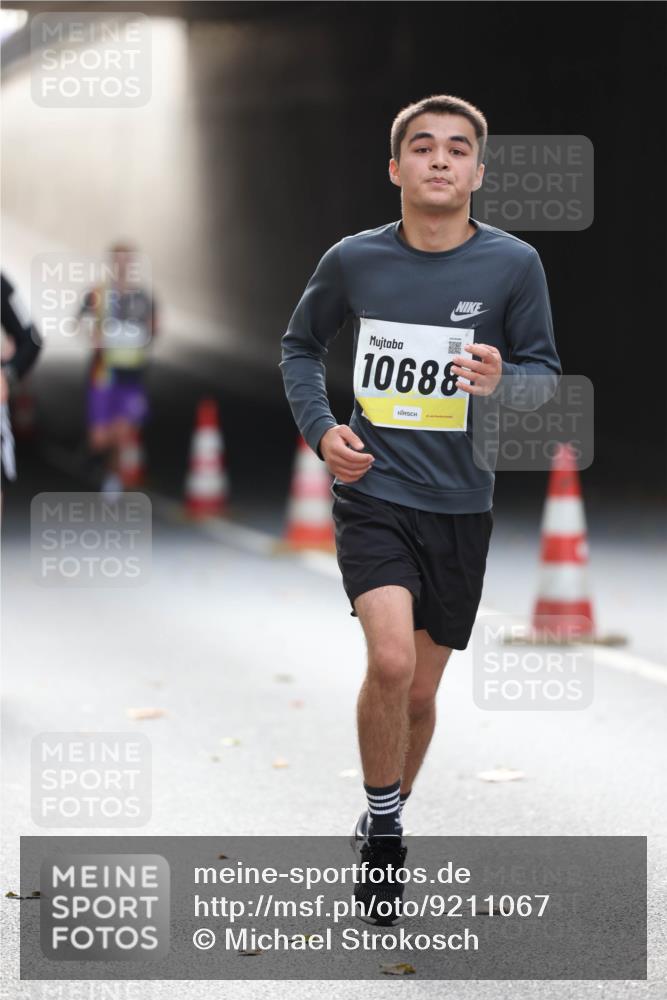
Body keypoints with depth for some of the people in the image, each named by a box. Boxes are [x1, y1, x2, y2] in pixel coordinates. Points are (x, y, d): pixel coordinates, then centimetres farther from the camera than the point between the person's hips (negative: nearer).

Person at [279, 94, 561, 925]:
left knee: (420, 692, 11)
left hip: (459, 505, 1)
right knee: (391, 660, -22)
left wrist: (503, 381, -21)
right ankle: (383, 830, -1)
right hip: (372, 491, -1)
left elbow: (546, 372, 2)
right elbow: (300, 345, 14)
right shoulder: (352, 260, -3)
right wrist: (321, 427, -1)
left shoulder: (513, 264, -5)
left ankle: (382, 827, 36)